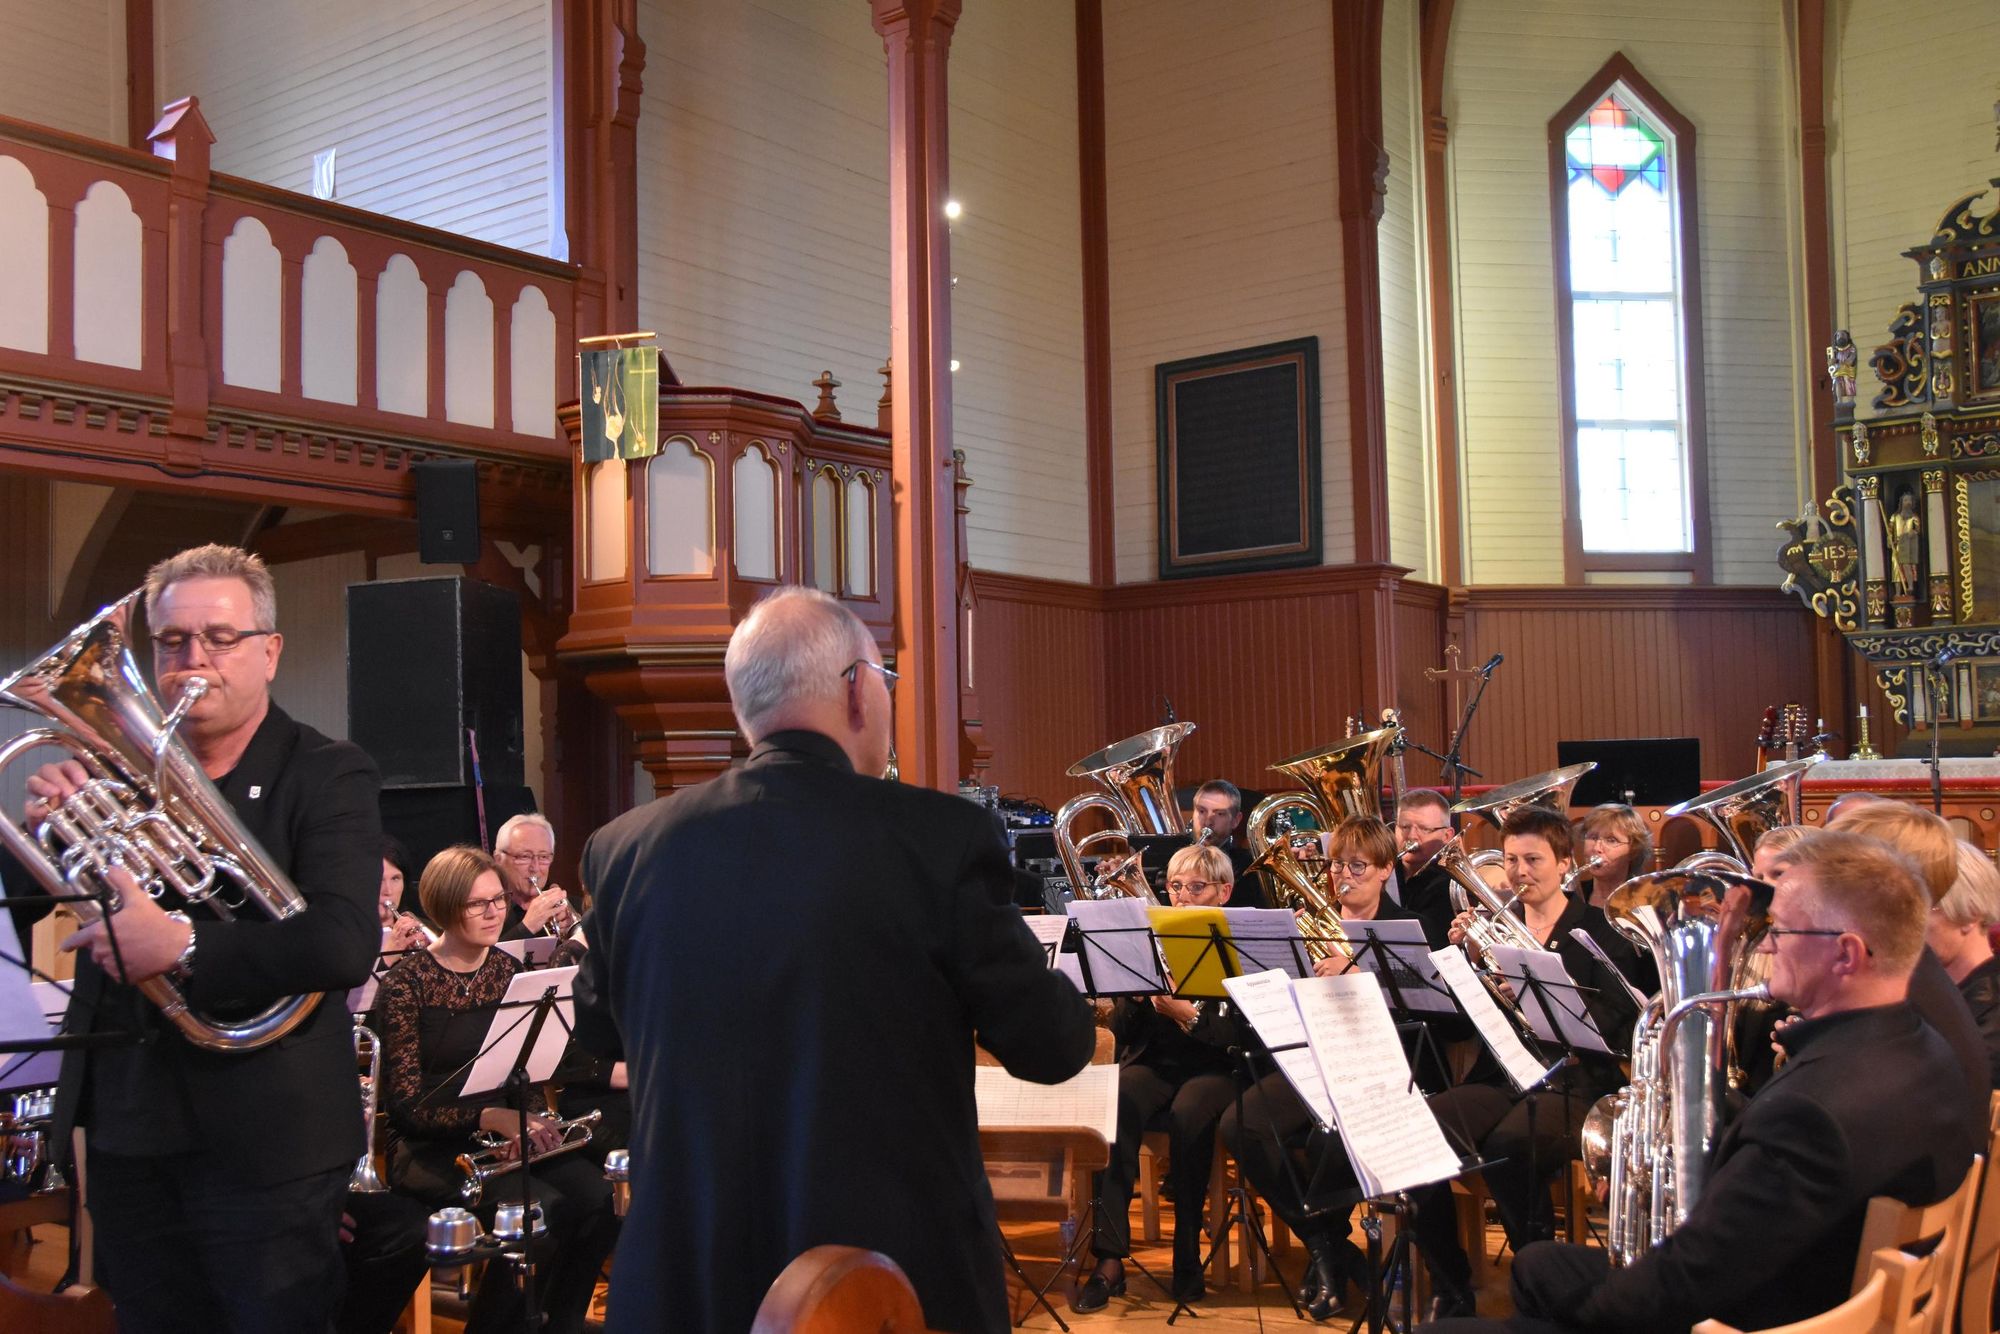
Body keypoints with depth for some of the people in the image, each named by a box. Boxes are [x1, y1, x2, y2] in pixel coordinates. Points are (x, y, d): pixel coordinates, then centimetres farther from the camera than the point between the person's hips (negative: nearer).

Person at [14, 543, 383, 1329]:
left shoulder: (327, 776, -9)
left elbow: (346, 943, -22)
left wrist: (181, 947, -28)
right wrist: (43, 827, -9)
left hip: (261, 1137, -5)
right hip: (128, 1125, 5)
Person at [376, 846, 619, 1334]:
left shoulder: (508, 971, 8)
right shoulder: (406, 983, -9)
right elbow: (406, 1102, -12)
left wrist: (534, 1118, -9)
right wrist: (492, 1117, -24)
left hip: (502, 1134, 5)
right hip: (429, 1147, -5)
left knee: (599, 1198, -22)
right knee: (543, 1209, -30)